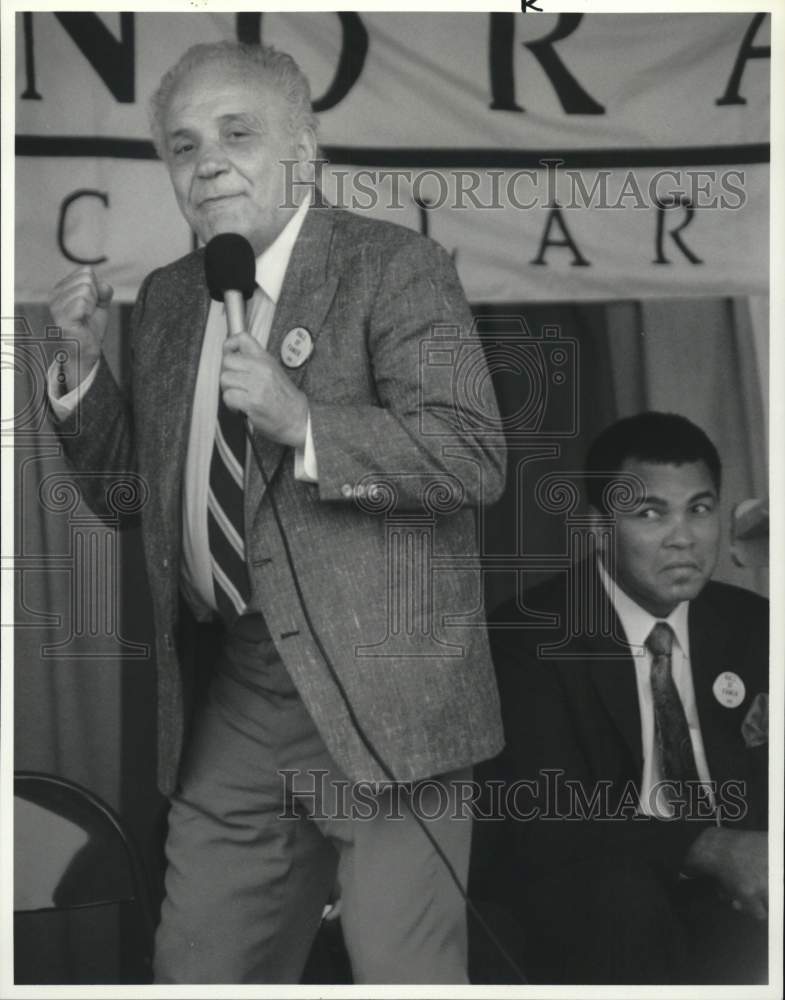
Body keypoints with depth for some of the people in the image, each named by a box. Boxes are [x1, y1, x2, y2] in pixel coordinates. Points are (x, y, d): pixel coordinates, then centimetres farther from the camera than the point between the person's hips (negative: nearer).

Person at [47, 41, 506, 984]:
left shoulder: (397, 269, -5)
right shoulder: (164, 300, 14)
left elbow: (475, 457, -15)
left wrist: (304, 424, -25)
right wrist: (83, 362, 4)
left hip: (379, 685, -6)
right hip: (239, 697, 6)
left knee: (403, 974, -2)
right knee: (198, 967, 13)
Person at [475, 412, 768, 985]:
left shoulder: (752, 625, 7)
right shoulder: (532, 635, -8)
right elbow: (542, 817, -18)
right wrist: (709, 848, -31)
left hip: (728, 890, 3)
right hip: (585, 892, -3)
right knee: (622, 898, -35)